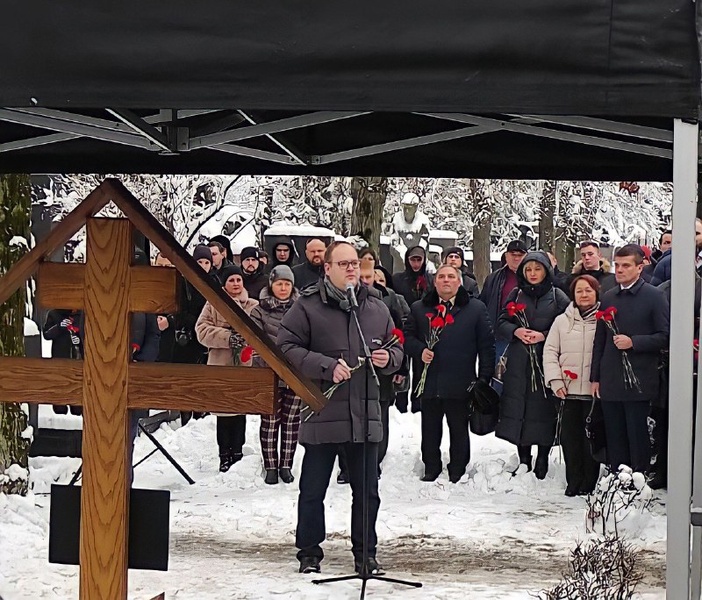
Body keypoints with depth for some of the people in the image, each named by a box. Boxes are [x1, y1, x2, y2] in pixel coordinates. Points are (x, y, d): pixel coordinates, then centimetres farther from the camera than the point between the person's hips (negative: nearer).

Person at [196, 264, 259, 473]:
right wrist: (228, 337, -16)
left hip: (245, 366, 1)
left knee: (240, 411, 4)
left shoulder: (254, 307, 7)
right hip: (221, 365, -1)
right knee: (224, 412, 3)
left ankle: (237, 451, 15)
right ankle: (224, 455, 10)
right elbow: (202, 330, -4)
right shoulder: (213, 305, 6)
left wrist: (246, 339, -17)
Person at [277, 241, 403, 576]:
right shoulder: (308, 306, -4)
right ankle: (309, 552, 19)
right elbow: (286, 347, -9)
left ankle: (365, 552, 21)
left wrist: (388, 359, -4)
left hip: (366, 414, 3)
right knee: (313, 489, 6)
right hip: (322, 412, -3)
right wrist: (326, 366, -18)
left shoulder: (377, 309, 10)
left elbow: (397, 350, 20)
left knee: (367, 490, 9)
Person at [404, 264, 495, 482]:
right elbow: (407, 337, 12)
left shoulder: (476, 308, 4)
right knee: (430, 431, 9)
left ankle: (457, 473, 18)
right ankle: (431, 470, 21)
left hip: (460, 383, -2)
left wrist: (485, 378, -4)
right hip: (428, 383, 2)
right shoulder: (419, 308, 10)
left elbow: (486, 344, 2)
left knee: (459, 431, 7)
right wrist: (420, 350, -9)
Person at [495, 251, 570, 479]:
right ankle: (524, 462, 12)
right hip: (519, 363, 3)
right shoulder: (516, 295, 11)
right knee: (519, 408, 2)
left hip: (547, 361, -3)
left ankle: (542, 461, 8)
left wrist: (544, 336, -14)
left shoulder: (558, 297, 2)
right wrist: (515, 331, -9)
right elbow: (501, 323, 11)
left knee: (544, 408, -2)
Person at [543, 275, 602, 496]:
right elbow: (550, 351, 10)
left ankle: (589, 483, 12)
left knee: (592, 436, 2)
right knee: (569, 436, 5)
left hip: (595, 390, -2)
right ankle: (574, 482, 15)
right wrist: (555, 380, -1)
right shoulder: (562, 321, 10)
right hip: (569, 390, 3)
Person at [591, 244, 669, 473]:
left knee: (637, 436, -1)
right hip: (610, 382, 5)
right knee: (614, 437, 8)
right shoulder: (609, 298, 13)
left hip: (638, 382, -5)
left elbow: (665, 336, -6)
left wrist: (633, 342, -15)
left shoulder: (654, 296, -3)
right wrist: (595, 377, 13)